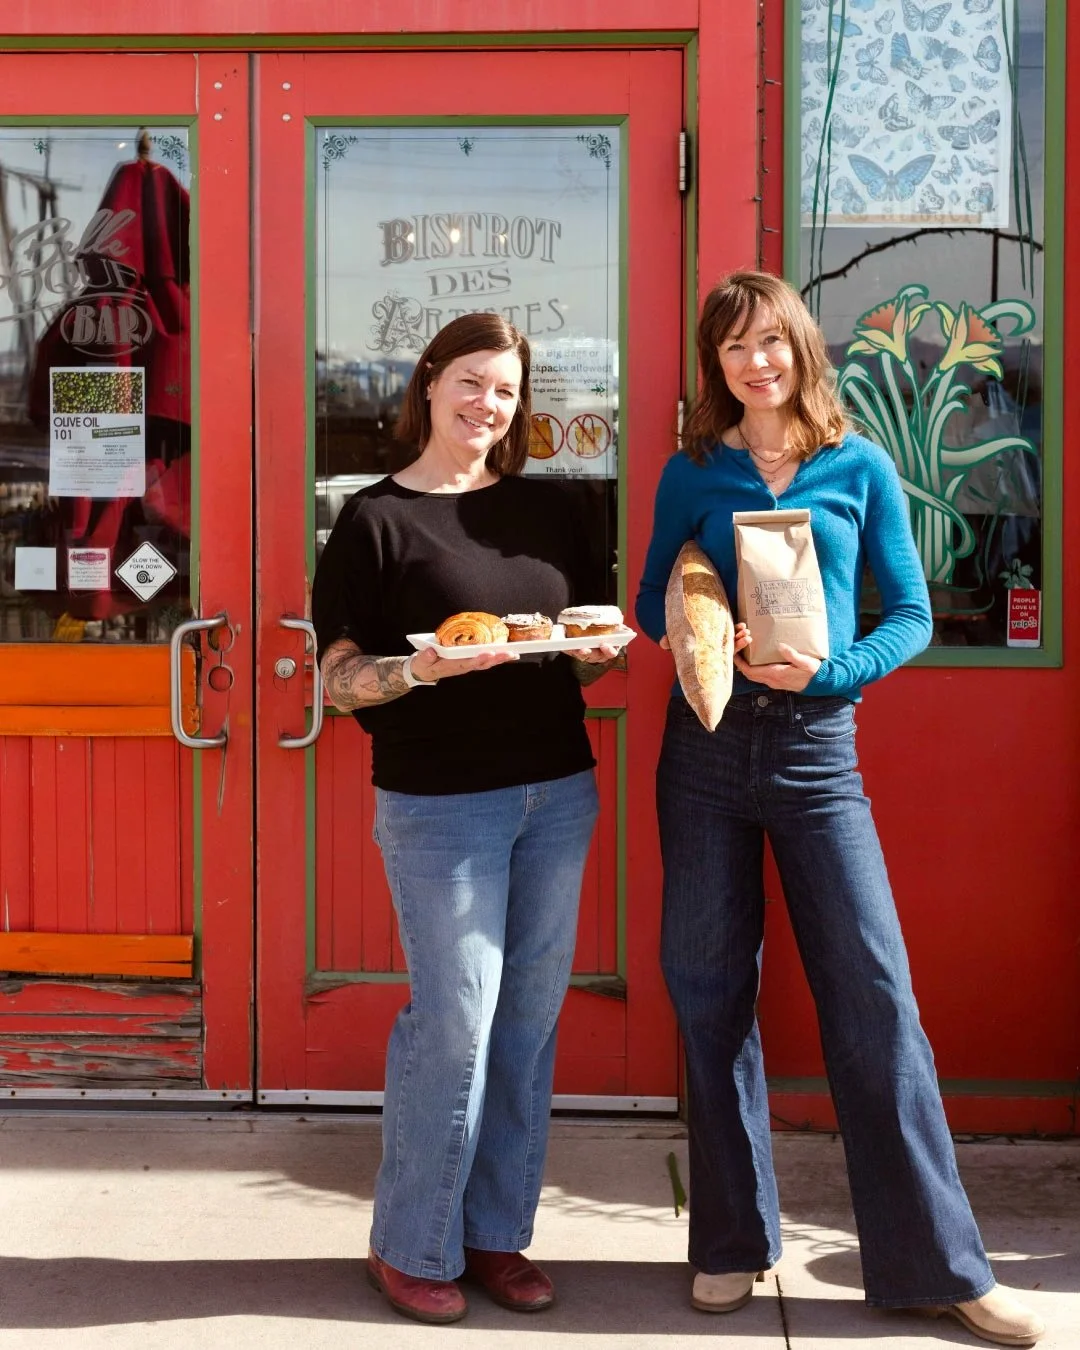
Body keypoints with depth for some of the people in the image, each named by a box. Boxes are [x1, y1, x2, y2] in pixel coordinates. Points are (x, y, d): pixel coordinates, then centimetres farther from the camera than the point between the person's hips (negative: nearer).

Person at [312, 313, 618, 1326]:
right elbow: (337, 679, -5)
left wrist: (595, 653, -5)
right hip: (440, 805, -5)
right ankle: (412, 1247, 16)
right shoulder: (377, 518, -3)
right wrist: (422, 667, -23)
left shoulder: (545, 508, 11)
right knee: (454, 1024, -2)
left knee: (528, 1021, 9)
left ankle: (496, 1233, 24)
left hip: (557, 792, 5)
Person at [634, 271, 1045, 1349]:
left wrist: (827, 669, -14)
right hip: (706, 744, 2)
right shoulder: (692, 473, 6)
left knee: (873, 991, -5)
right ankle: (732, 1239, 22)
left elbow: (910, 616, 3)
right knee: (710, 991, 6)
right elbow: (653, 605, 10)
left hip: (816, 745, -1)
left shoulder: (861, 468, 4)